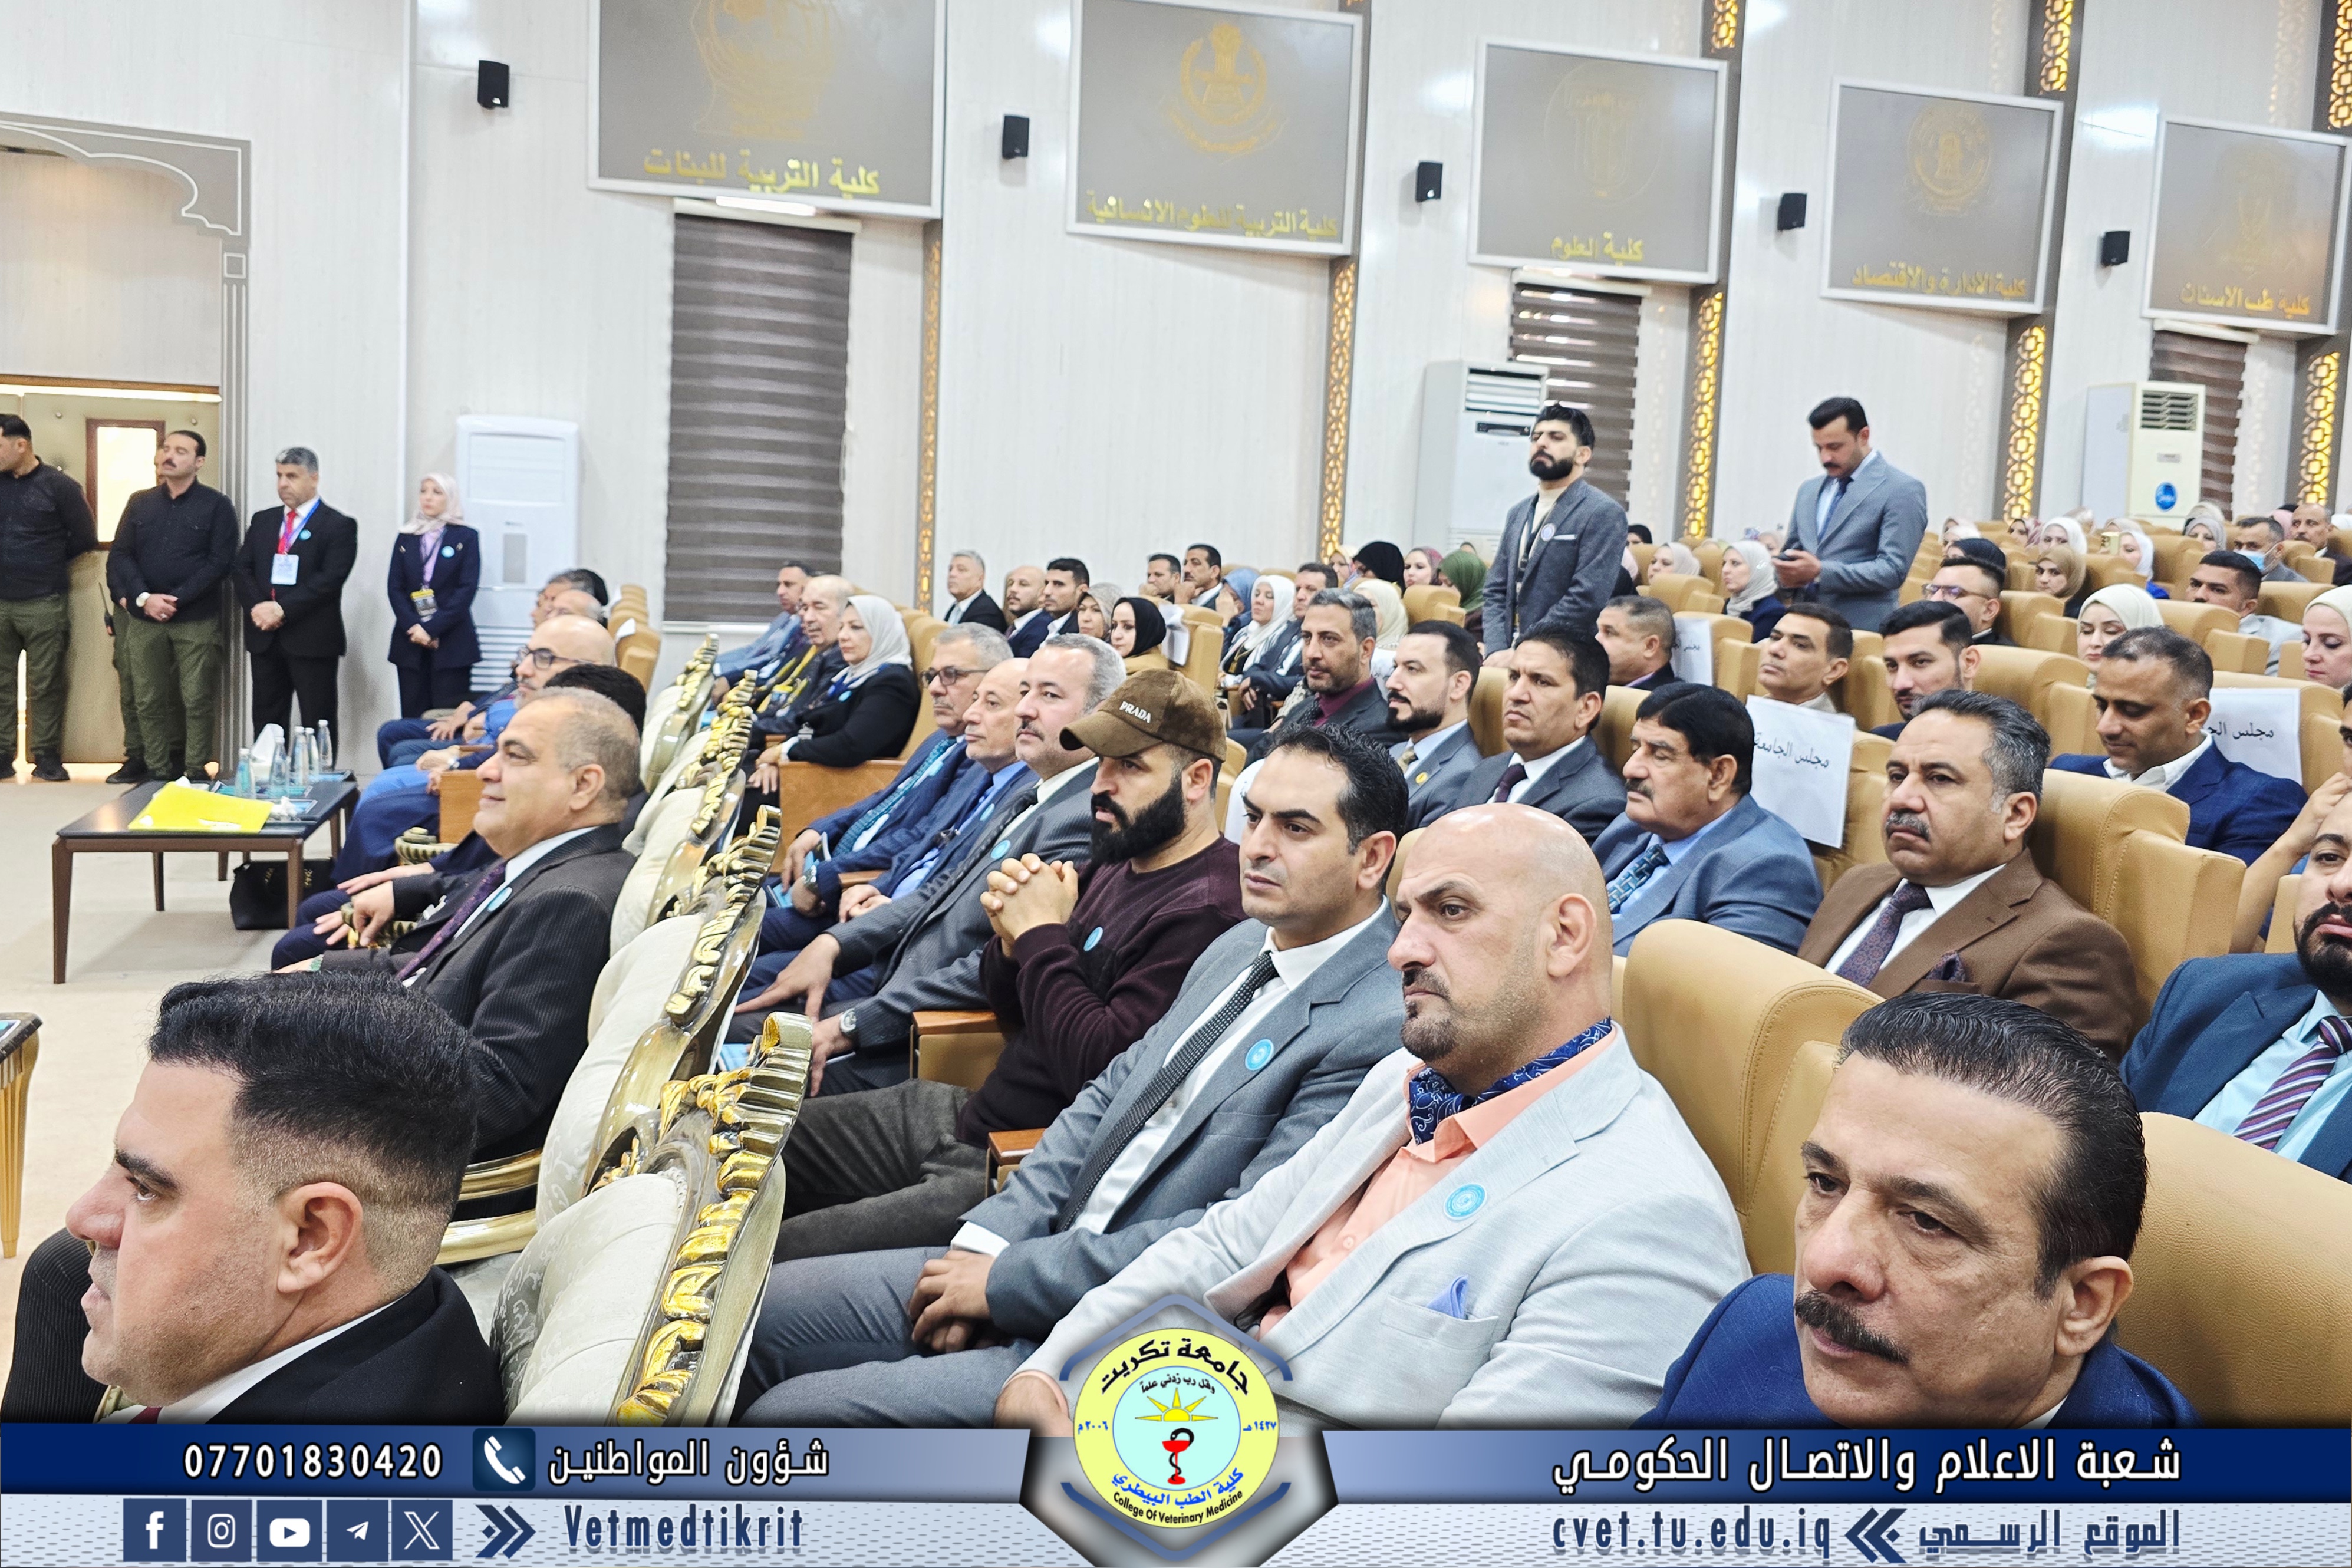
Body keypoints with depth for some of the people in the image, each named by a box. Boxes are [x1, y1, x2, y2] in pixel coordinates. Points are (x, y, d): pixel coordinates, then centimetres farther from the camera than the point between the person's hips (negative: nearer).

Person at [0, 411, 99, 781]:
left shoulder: (58, 486, -2)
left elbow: (85, 538, 2)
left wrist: (50, 561, 8)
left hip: (43, 604, -3)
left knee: (45, 686, 1)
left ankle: (48, 758, 8)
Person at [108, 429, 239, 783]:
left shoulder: (216, 506, 0)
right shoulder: (139, 504, 12)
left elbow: (220, 562, -7)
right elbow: (119, 555, 7)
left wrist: (175, 599, -13)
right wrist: (142, 598, -10)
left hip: (197, 620, -4)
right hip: (143, 619, 4)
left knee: (197, 701, -3)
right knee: (149, 701, 5)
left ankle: (196, 773, 2)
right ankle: (158, 773, 12)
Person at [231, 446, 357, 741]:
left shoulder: (339, 526, -2)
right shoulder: (263, 520, 16)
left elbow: (329, 580, -13)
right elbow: (242, 569, 10)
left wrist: (282, 609, -18)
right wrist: (257, 607, -9)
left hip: (313, 640, -6)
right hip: (265, 638, 6)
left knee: (317, 724, -2)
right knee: (266, 721, 9)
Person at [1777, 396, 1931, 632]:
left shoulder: (1903, 491, -4)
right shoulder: (1809, 490, 18)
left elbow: (1893, 570, -12)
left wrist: (1820, 572, -19)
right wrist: (1787, 575, 0)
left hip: (1861, 630, -6)